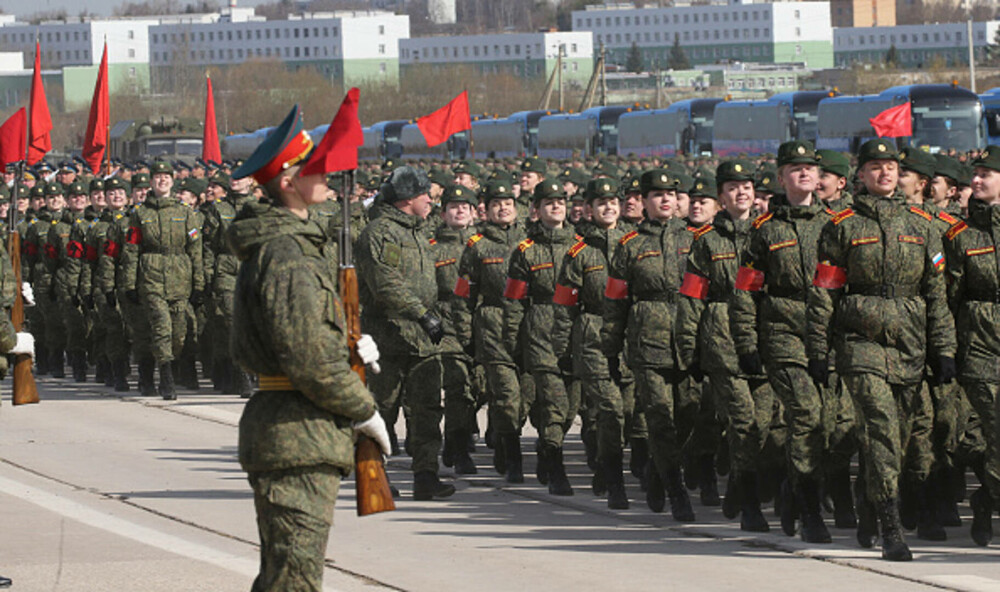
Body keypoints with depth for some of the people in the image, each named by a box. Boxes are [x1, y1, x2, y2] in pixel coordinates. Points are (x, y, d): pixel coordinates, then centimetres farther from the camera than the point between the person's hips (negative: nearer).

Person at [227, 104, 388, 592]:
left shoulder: (290, 242, 17)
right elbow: (308, 361, -21)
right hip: (299, 438, -11)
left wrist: (347, 350, 13)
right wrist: (364, 411, -10)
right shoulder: (286, 254, -17)